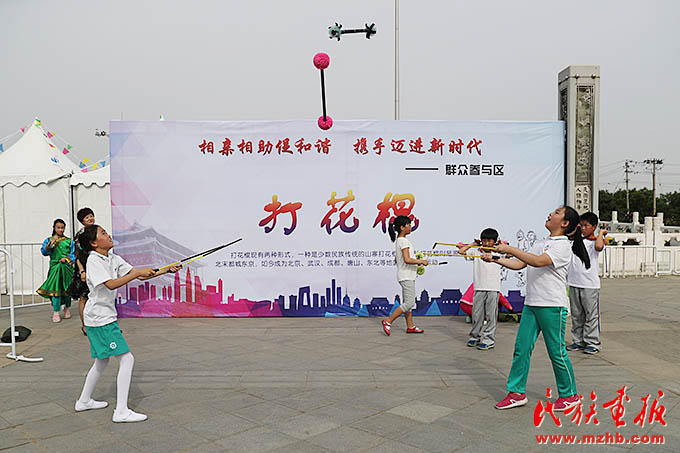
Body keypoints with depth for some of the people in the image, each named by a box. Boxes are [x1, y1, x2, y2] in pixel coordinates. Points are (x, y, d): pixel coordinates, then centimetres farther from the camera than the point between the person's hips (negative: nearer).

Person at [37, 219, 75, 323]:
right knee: (56, 289, -8)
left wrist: (66, 258, -12)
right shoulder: (49, 240, 6)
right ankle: (56, 312, -4)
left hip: (67, 267, 1)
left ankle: (67, 309, 23)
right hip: (55, 267, -1)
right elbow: (44, 252, -8)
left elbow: (73, 254, 5)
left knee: (67, 289, 7)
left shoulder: (69, 241, 8)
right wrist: (52, 242, -20)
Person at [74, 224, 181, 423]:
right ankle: (121, 412, -8)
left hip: (106, 315, 9)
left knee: (102, 360, 23)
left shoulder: (113, 258, 9)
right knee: (127, 359, -11)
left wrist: (167, 270, -4)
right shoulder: (93, 260, -16)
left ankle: (84, 401, 39)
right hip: (99, 318, -9)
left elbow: (139, 275, 5)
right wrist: (137, 273, -30)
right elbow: (111, 284, -29)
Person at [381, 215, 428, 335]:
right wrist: (421, 261, -13)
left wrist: (415, 262, 18)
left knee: (407, 302, 13)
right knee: (409, 303, -9)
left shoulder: (398, 240, 14)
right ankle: (388, 321, -7)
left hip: (407, 276, 10)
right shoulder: (404, 241, -16)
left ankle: (410, 326, 19)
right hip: (406, 276, -10)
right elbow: (407, 260, -25)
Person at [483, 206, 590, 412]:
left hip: (553, 306, -7)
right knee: (521, 348, 5)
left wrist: (510, 249, -24)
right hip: (531, 303, 7)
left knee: (556, 352, 2)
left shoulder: (563, 244, -9)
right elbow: (519, 264, 16)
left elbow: (538, 261, -24)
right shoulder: (540, 244, 18)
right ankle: (517, 393, 13)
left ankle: (569, 394, 20)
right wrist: (495, 259, 4)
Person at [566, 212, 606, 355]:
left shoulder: (596, 241, -5)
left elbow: (599, 246, -28)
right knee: (576, 314, 12)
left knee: (591, 314, 2)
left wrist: (601, 233, -13)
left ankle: (592, 342, 11)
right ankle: (578, 341, 22)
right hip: (574, 283, 6)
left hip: (590, 285, -5)